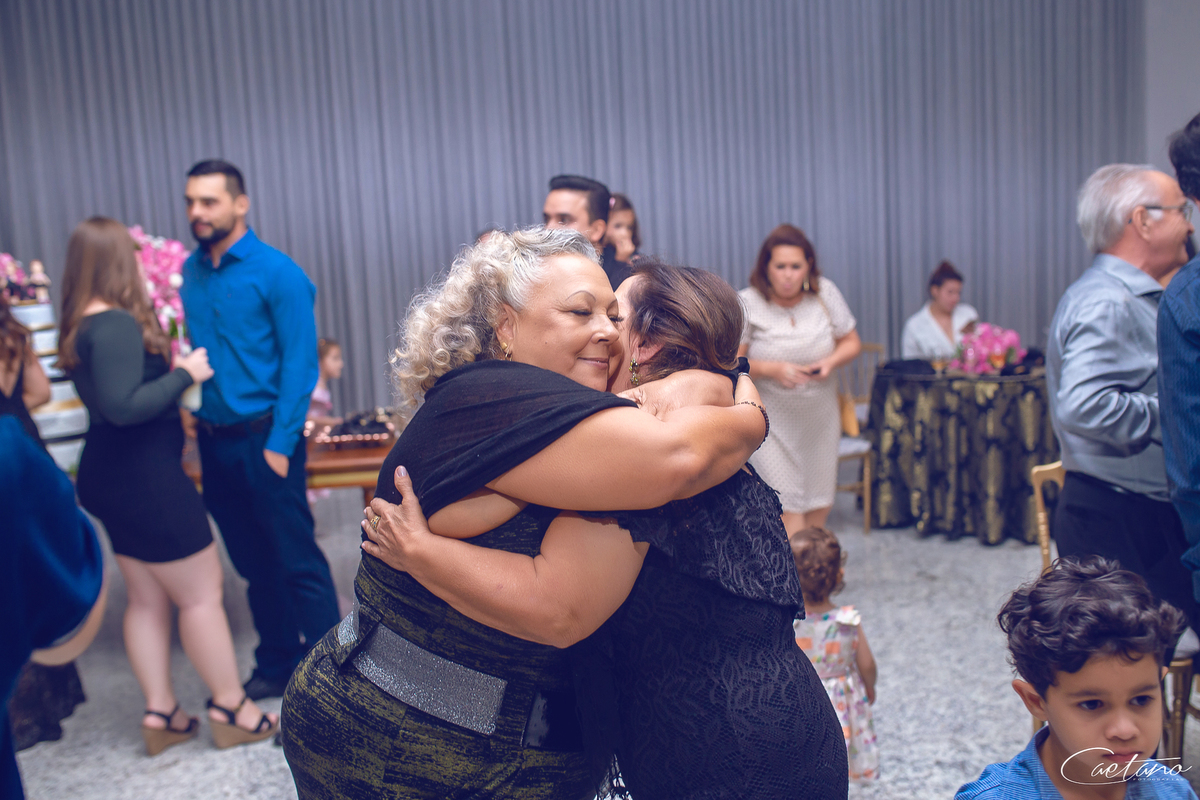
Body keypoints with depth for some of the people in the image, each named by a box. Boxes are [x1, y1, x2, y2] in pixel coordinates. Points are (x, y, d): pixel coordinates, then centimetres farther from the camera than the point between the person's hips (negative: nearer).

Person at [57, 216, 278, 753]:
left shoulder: (84, 325, 9)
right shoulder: (117, 324, -21)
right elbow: (123, 407, -28)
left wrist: (168, 368, 13)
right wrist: (185, 374, -18)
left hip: (117, 476, 10)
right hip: (142, 477, -10)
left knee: (147, 598, 16)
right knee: (202, 591, 3)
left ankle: (160, 713, 26)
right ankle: (230, 708, 15)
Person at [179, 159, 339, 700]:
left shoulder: (276, 272, -10)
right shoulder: (191, 271, 9)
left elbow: (299, 361, -12)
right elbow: (196, 352, 15)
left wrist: (280, 443, -16)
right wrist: (197, 417, 5)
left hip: (264, 438, -6)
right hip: (214, 441, 6)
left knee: (298, 563, 0)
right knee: (253, 563, 15)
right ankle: (277, 665, 30)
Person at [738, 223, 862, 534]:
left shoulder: (825, 293, -3)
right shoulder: (747, 303, -13)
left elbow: (852, 342, 7)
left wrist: (831, 362, -14)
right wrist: (774, 370, -24)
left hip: (819, 416, 4)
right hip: (773, 420, -4)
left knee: (819, 502, 14)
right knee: (787, 506, -9)